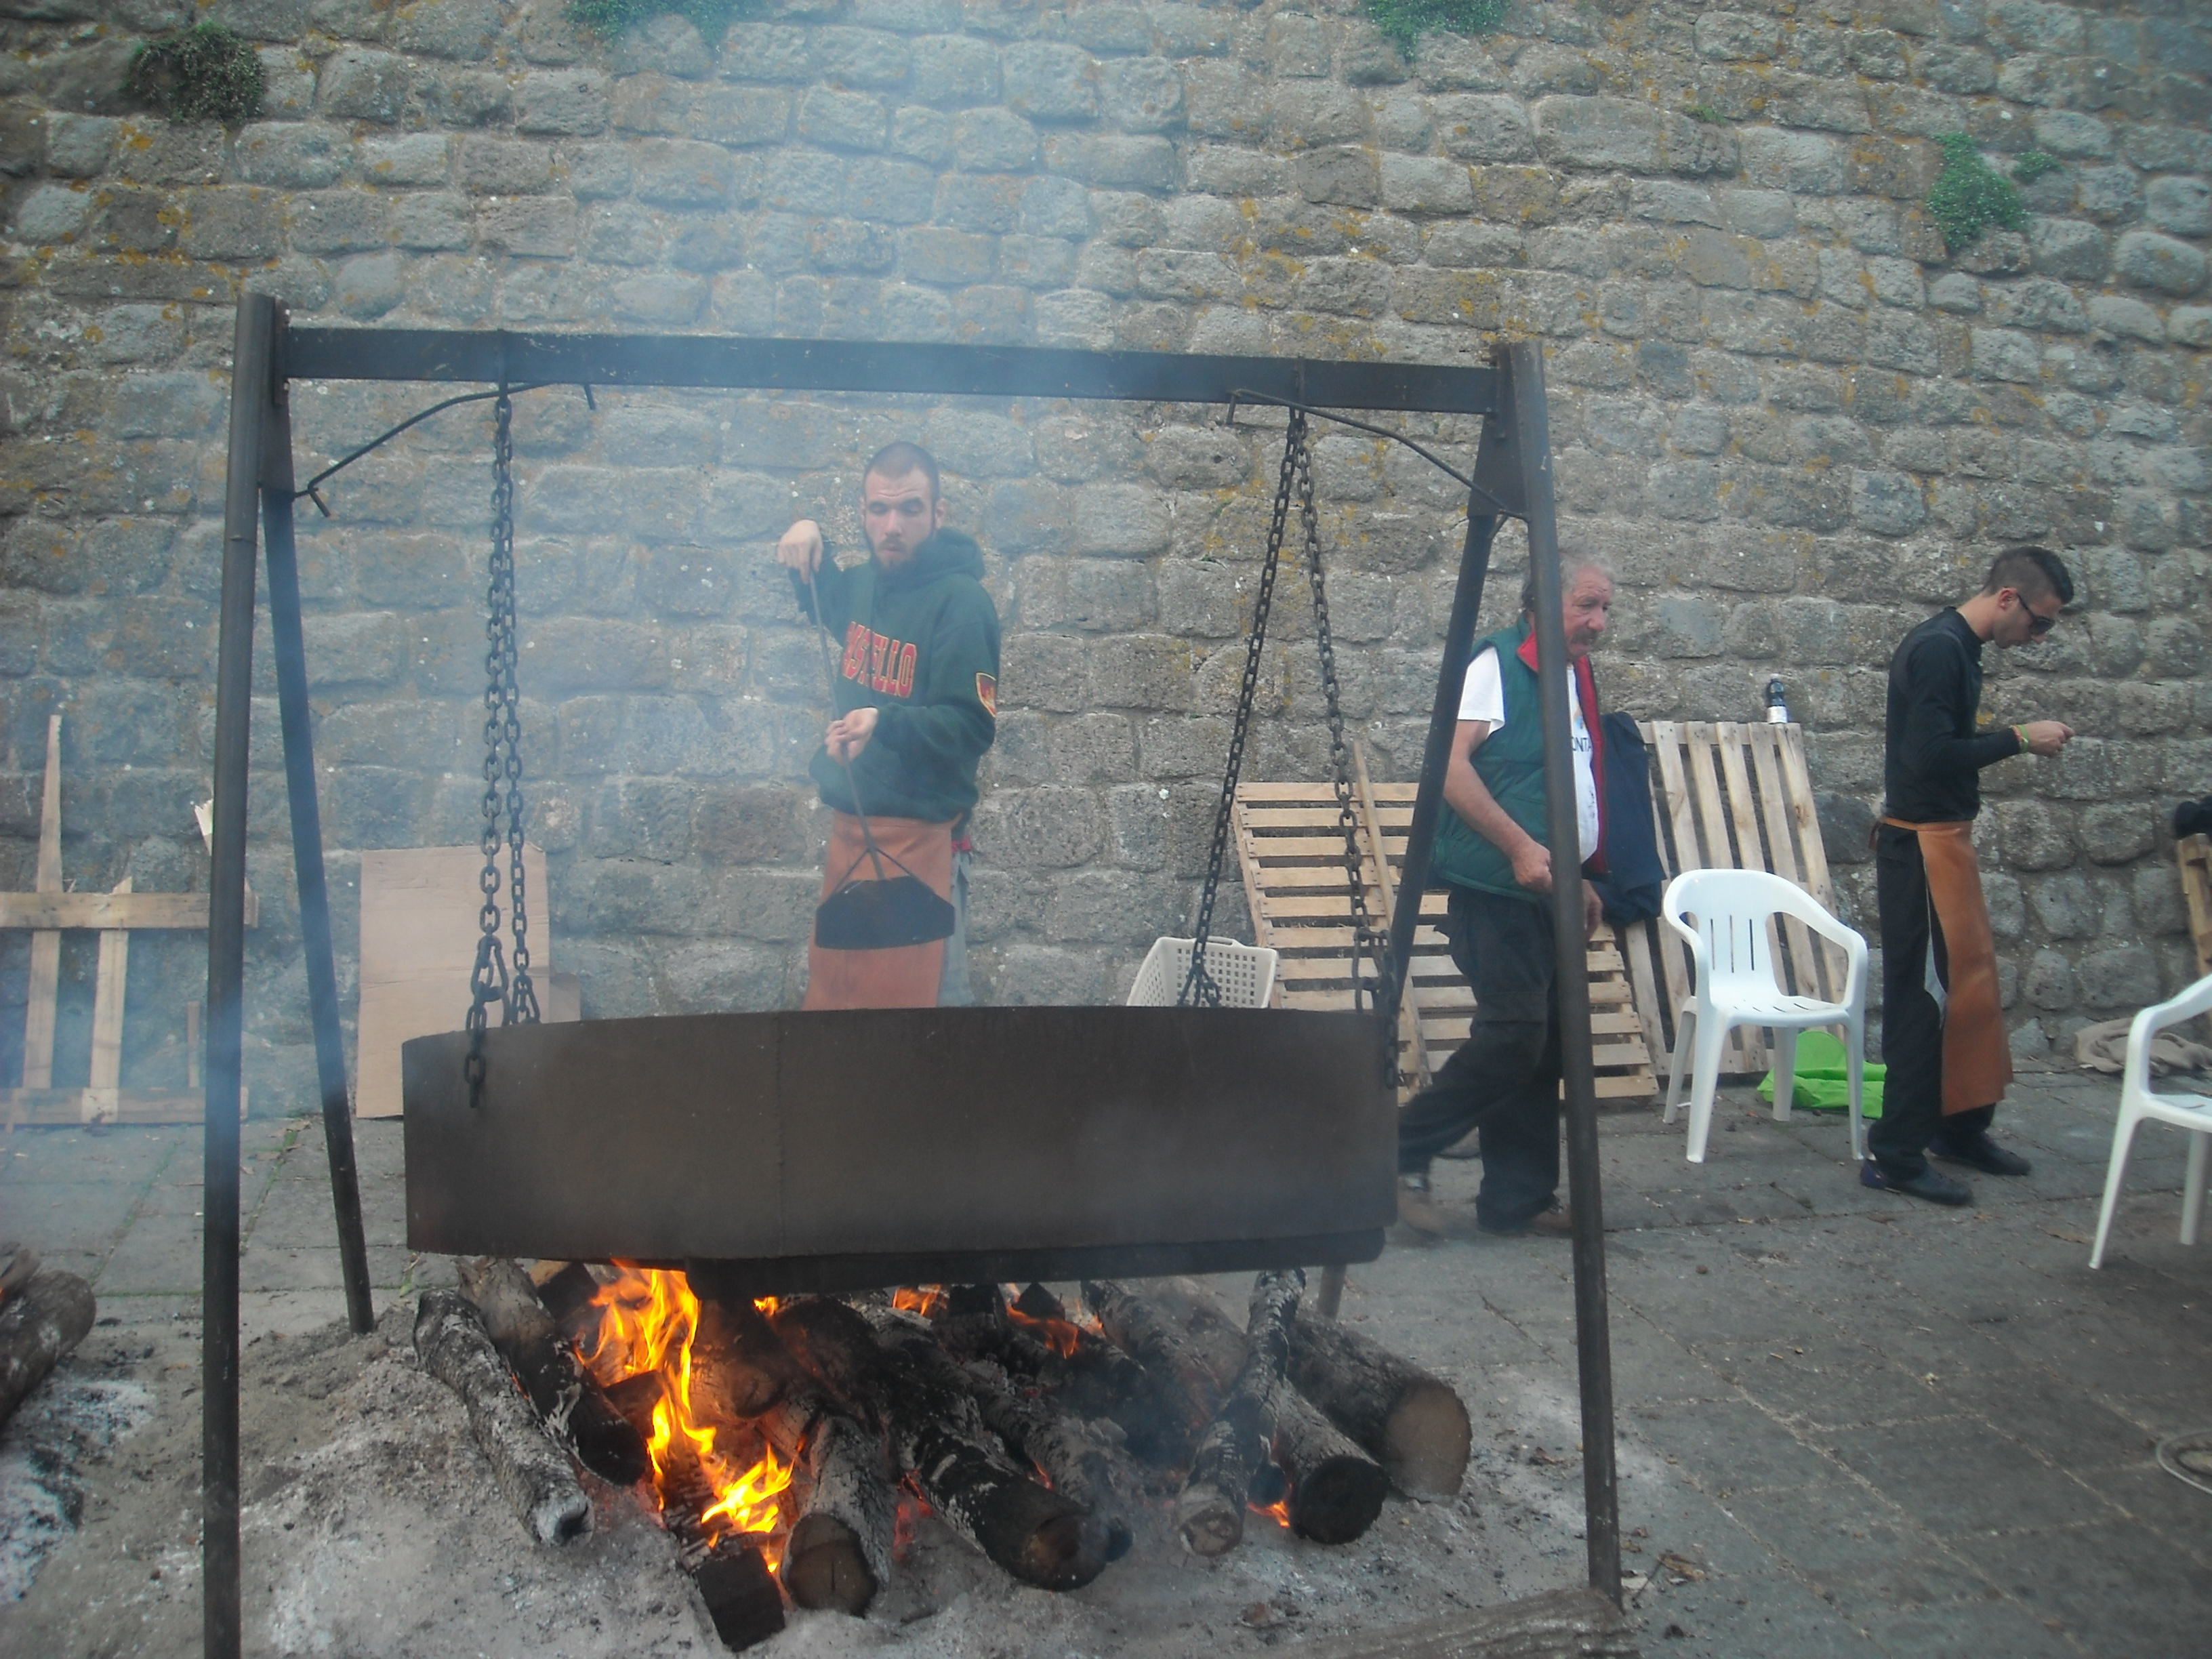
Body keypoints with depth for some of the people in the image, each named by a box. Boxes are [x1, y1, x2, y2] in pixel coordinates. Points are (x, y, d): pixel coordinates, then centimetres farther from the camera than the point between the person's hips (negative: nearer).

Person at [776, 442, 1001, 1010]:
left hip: (919, 833, -8)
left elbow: (972, 727, -20)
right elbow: (826, 600, 34)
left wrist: (885, 723, -35)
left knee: (919, 995, -2)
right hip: (850, 822, 8)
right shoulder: (866, 584, 9)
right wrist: (810, 542, 13)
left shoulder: (960, 601, -15)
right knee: (831, 987, 16)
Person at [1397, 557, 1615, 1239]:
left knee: (1542, 1049, 9)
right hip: (1496, 889, -9)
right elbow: (1450, 764, -21)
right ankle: (1402, 1156, -1)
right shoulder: (1497, 663, -9)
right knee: (1511, 1037, -14)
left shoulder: (1576, 677, 18)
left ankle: (1519, 1200, 16)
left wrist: (1581, 876, 21)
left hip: (1548, 892, 9)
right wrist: (1519, 847, -25)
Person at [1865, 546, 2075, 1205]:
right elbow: (1929, 756, -26)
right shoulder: (1939, 650, -18)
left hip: (1942, 837, 10)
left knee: (1971, 980, 17)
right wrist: (2018, 738, -18)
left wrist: (2012, 740, 8)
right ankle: (1894, 1155, -2)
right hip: (1922, 843, -10)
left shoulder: (1955, 649, 13)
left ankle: (1960, 1128, 30)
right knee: (1928, 993, -7)